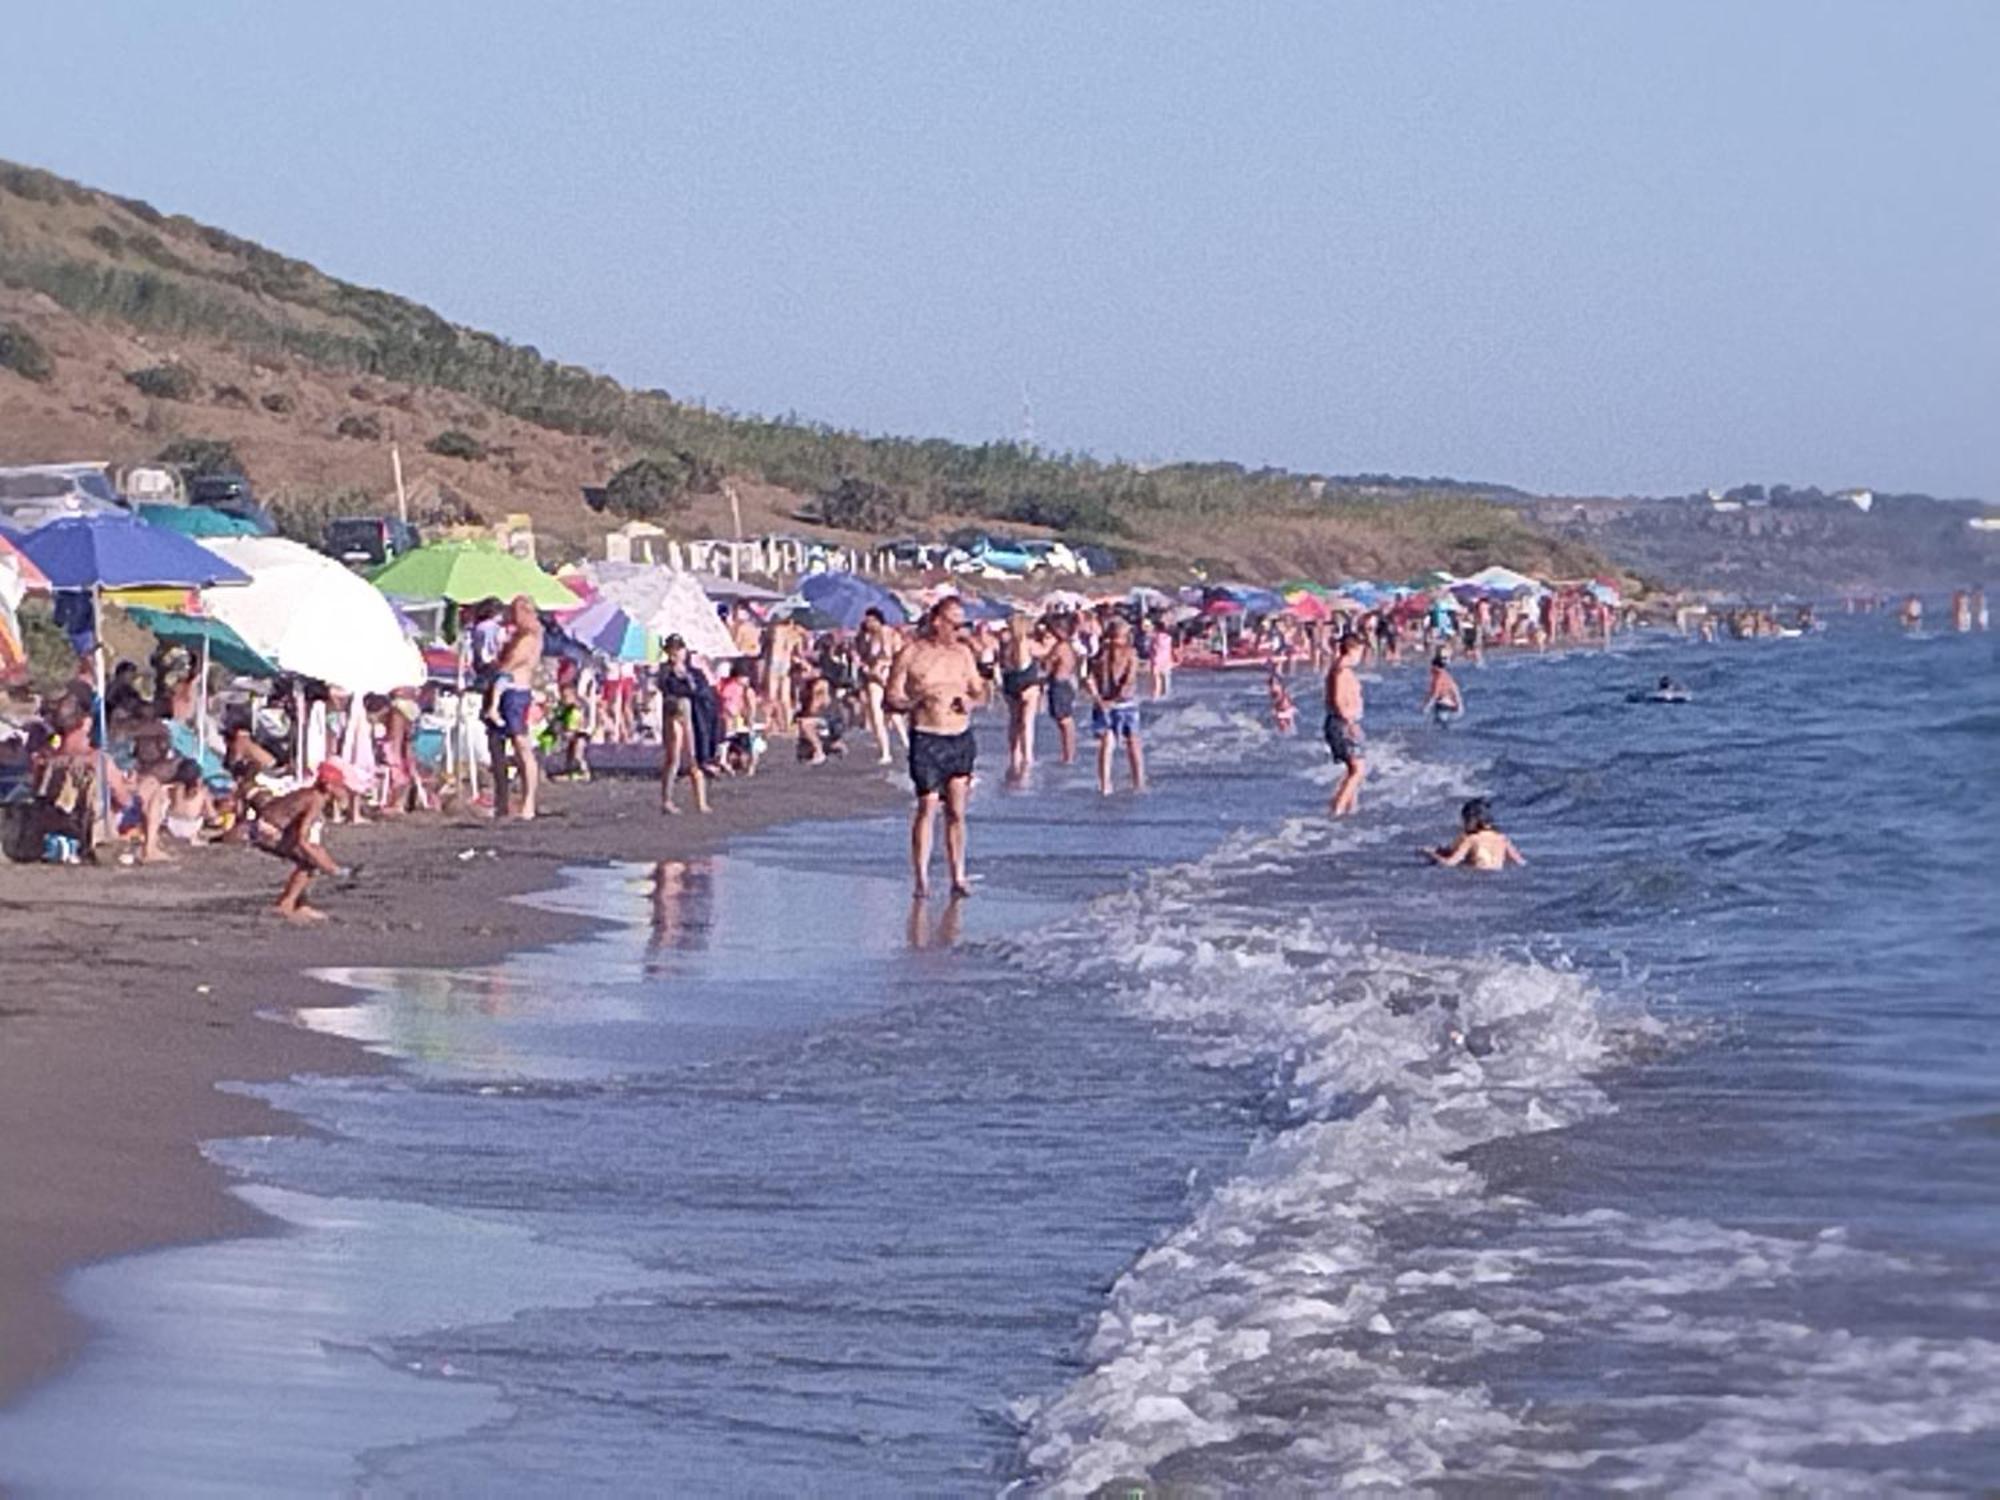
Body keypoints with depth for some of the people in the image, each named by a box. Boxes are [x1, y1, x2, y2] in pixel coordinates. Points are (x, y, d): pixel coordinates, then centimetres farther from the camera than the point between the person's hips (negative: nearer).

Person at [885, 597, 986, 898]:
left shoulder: (963, 653, 11)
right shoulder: (910, 655, -4)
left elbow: (979, 691, 19)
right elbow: (892, 699, -4)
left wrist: (971, 701, -4)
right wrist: (917, 701, -23)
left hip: (961, 738, 4)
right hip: (927, 740, -4)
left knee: (957, 811, 4)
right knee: (927, 807, -5)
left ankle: (958, 878, 7)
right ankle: (921, 879, 1)